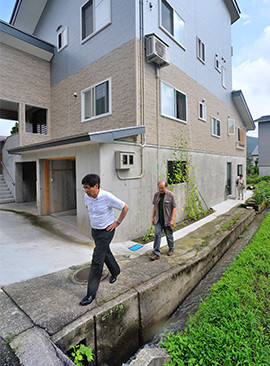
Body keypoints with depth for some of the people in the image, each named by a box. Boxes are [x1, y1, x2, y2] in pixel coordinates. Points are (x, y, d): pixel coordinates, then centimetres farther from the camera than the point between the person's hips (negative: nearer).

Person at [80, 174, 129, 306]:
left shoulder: (107, 197, -27)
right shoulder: (87, 196, -7)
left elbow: (125, 207, -16)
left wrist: (117, 223, -12)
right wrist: (92, 218, 9)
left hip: (105, 232, -7)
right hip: (94, 230, 7)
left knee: (96, 261, -5)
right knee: (106, 253, 24)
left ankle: (91, 294, 9)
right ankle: (115, 272, 51)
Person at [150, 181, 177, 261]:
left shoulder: (170, 195, -12)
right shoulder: (156, 195, 0)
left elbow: (174, 208, -10)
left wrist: (172, 220, -16)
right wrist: (153, 217, 9)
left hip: (167, 220, -3)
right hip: (158, 220, 3)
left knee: (169, 235, 12)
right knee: (157, 234, -3)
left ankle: (171, 249, 37)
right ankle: (156, 253, 4)